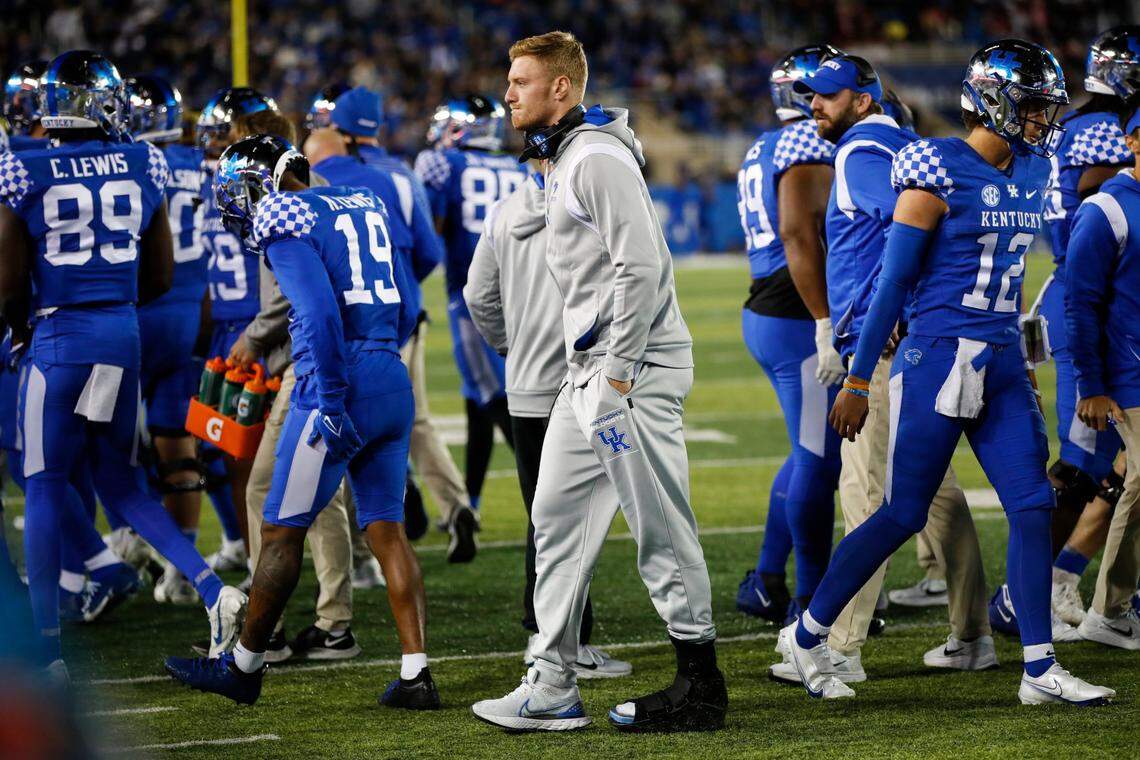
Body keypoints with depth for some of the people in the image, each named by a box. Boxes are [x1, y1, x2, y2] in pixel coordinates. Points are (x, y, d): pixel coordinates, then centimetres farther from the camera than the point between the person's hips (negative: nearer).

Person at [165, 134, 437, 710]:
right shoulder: (365, 209, 18)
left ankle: (244, 666, 16)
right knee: (387, 529, 8)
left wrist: (332, 402, -18)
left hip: (342, 385, -7)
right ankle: (415, 675, 1)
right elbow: (407, 310, 19)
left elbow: (319, 313, -19)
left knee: (282, 531, 5)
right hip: (395, 382, 8)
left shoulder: (286, 219, -7)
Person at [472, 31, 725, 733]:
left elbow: (641, 268, -22)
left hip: (635, 366, -11)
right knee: (559, 517, 11)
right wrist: (591, 373, 19)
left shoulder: (600, 159, -15)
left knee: (661, 530, -4)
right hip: (591, 370, 11)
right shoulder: (562, 161, 17)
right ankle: (554, 687, 15)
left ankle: (701, 691, 4)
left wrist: (617, 377, -22)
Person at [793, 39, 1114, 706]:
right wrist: (858, 382, -9)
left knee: (1033, 505, -2)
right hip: (938, 357, -7)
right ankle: (808, 634, 14)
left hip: (1001, 362, 7)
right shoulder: (939, 174, -12)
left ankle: (1041, 669, 2)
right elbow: (893, 282, -11)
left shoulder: (1030, 173, 10)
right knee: (904, 514, -3)